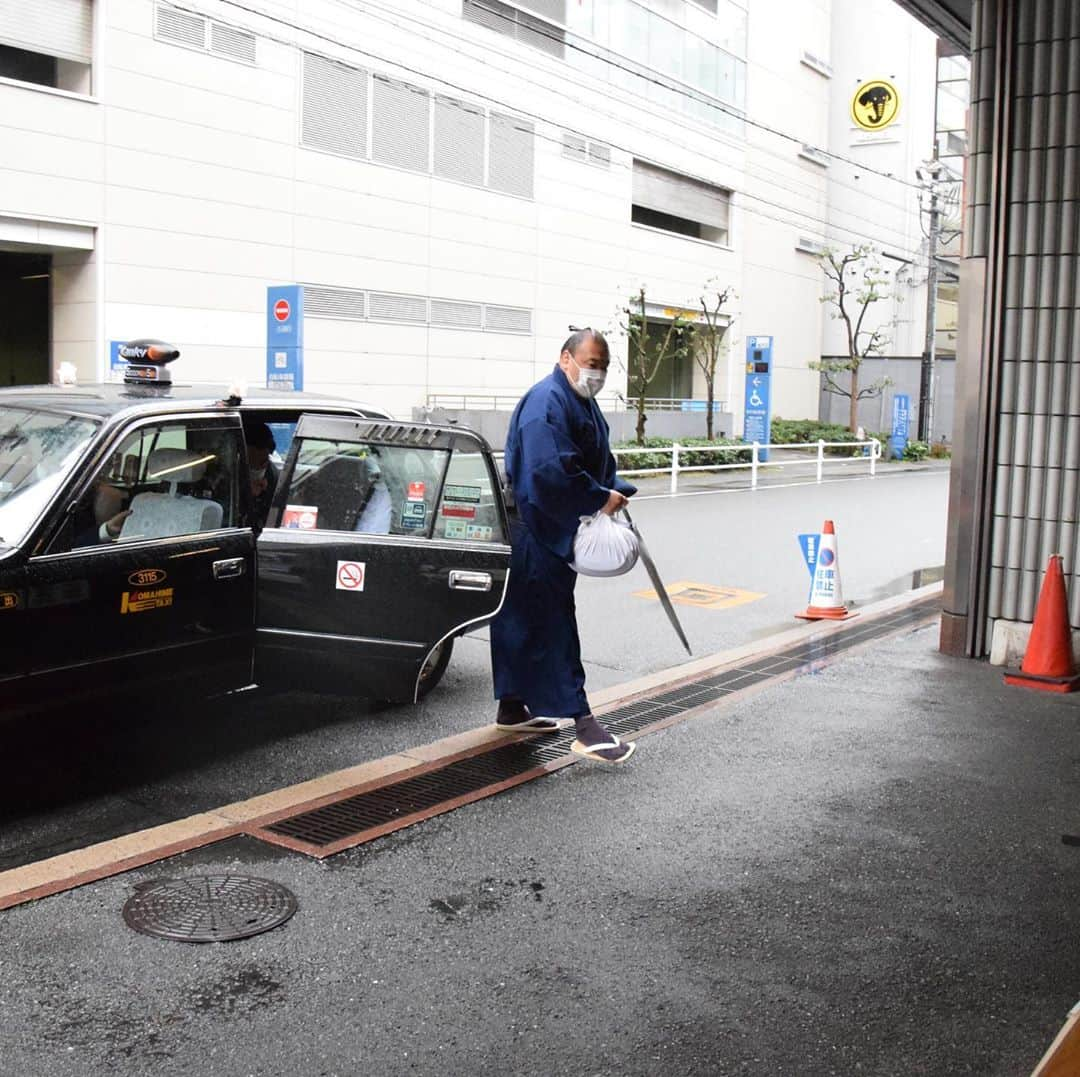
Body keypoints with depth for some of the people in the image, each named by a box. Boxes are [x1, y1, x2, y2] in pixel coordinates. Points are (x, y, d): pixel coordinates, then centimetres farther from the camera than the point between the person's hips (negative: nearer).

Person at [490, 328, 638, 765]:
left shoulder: (582, 404, 17)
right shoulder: (546, 402, -17)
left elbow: (600, 462, 24)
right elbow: (551, 470, -28)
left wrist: (615, 492, 6)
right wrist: (600, 499, -18)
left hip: (554, 532, 11)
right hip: (536, 530, -11)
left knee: (522, 620, 16)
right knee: (553, 621, -9)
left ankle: (512, 708, 26)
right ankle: (582, 723, -9)